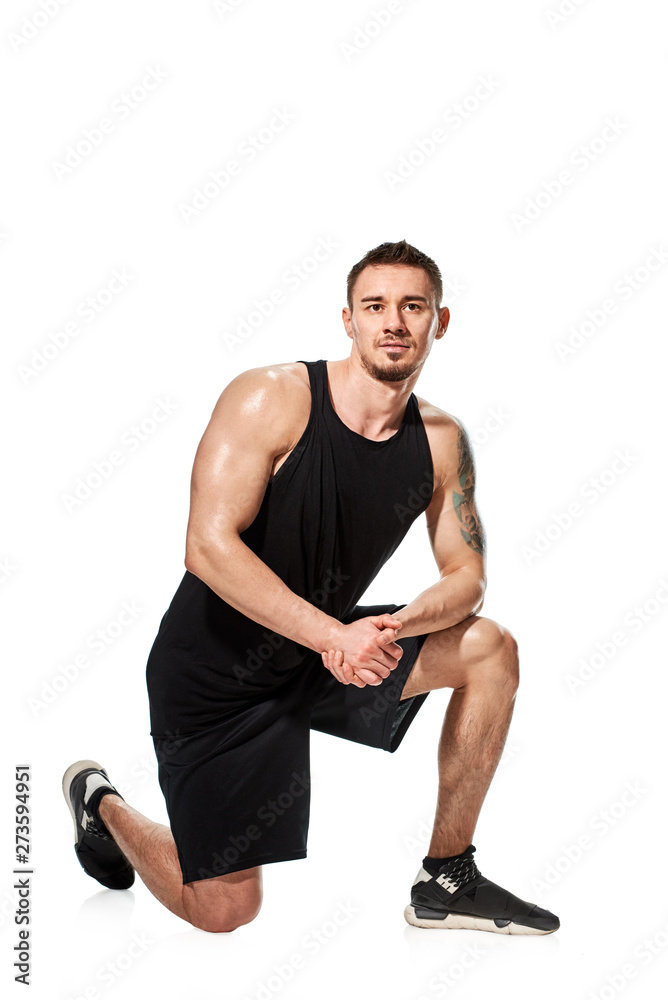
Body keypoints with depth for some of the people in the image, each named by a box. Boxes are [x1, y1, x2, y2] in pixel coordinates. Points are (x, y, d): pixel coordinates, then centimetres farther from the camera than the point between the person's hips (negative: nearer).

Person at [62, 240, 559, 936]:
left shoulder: (441, 442, -4)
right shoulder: (269, 398, -21)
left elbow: (466, 576, -3)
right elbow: (210, 546, -27)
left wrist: (392, 628, -25)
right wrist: (333, 634, -34)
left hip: (322, 647, 6)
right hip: (214, 671, -5)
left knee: (491, 651, -9)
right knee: (224, 912, -2)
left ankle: (447, 882, 3)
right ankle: (99, 804, 30)